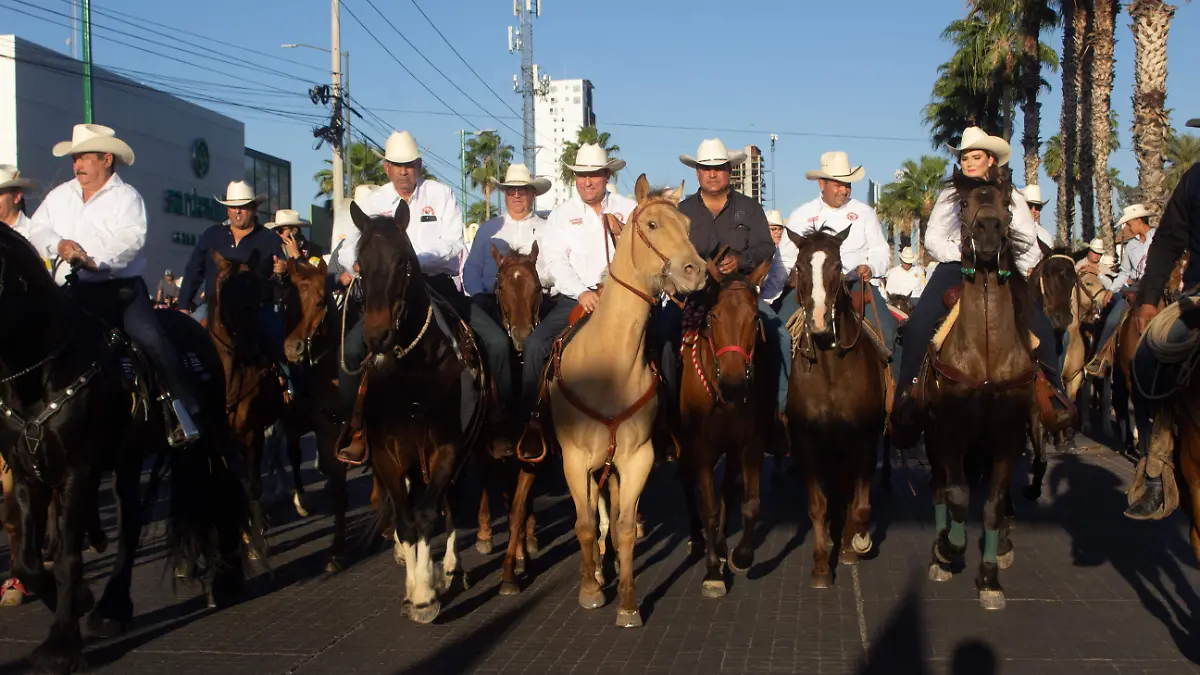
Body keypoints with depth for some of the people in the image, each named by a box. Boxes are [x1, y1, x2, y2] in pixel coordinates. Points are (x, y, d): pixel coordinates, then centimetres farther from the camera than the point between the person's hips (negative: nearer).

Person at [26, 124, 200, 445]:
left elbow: (131, 239, -17)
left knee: (151, 339, -20)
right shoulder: (60, 195, 14)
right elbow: (37, 229, 8)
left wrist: (96, 261, -31)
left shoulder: (127, 196, -2)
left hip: (120, 286, -5)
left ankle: (186, 412, -18)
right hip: (75, 289, 5)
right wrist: (58, 243, -14)